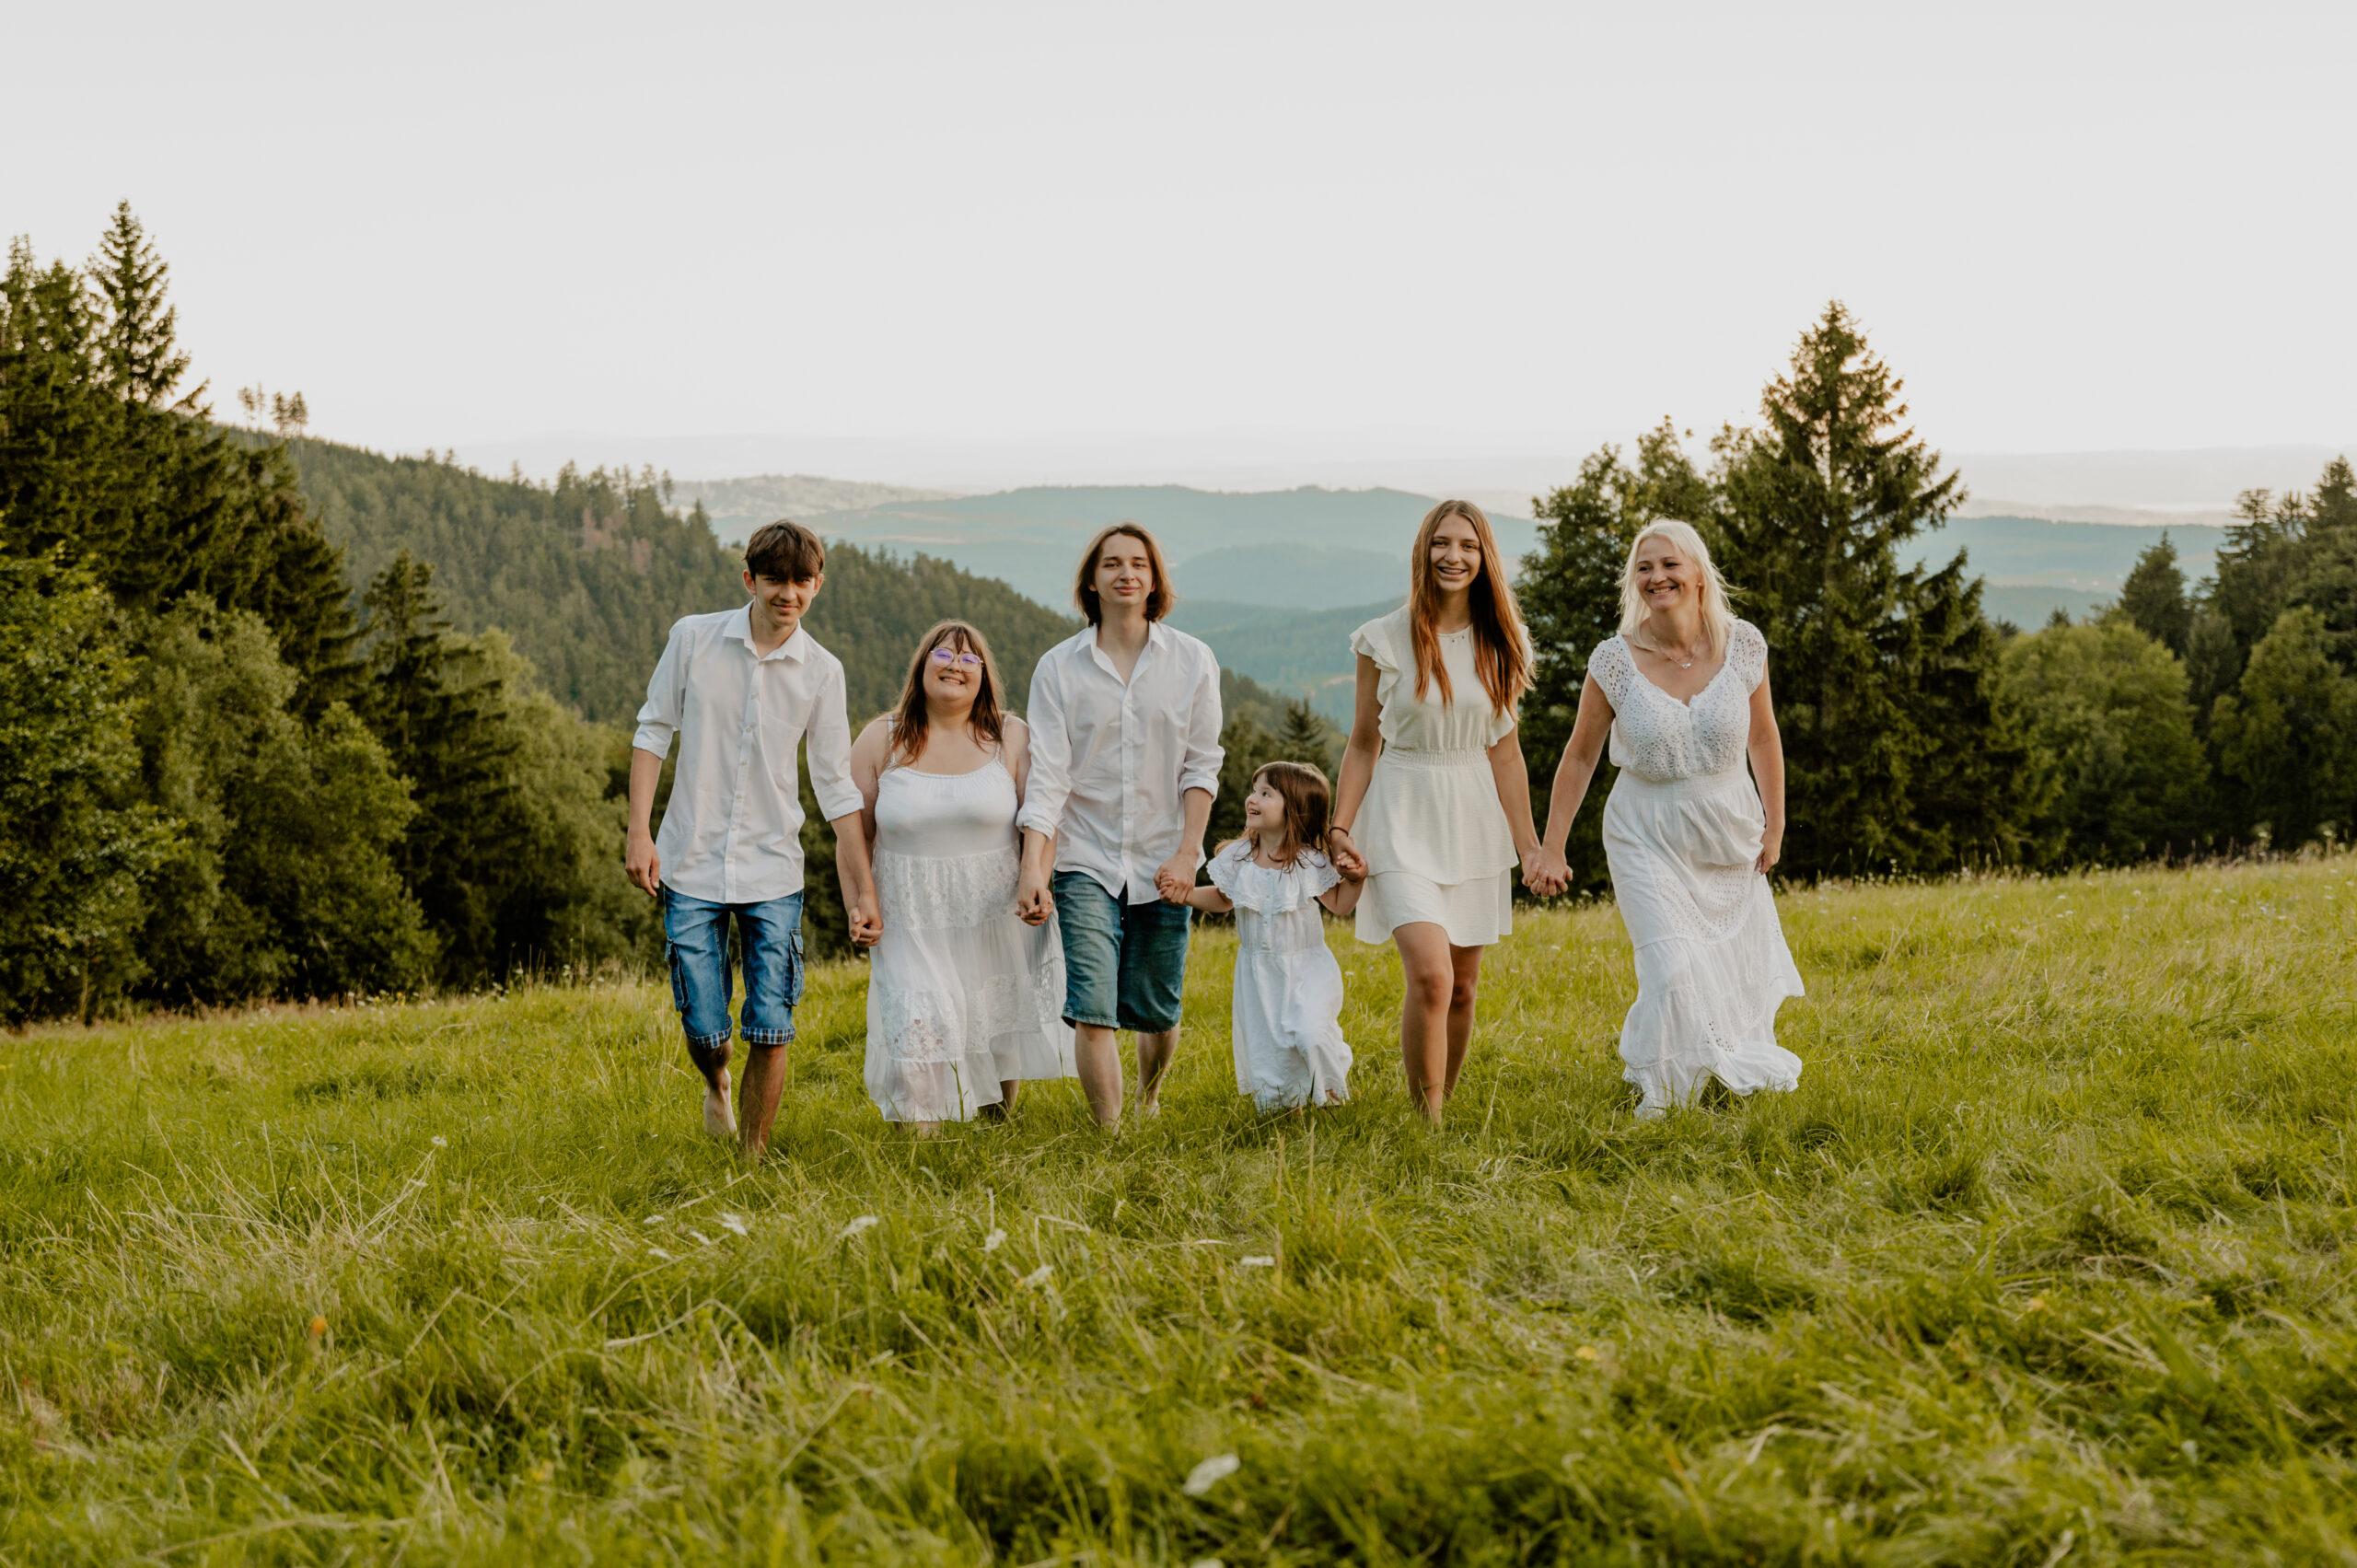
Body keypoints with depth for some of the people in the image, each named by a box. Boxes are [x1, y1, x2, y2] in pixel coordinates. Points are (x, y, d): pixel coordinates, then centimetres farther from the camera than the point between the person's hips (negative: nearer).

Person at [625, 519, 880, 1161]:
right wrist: (639, 832, -4)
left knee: (771, 1030, -5)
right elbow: (653, 732, 5)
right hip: (692, 867, 0)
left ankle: (753, 1157, 13)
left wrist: (864, 889, 3)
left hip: (774, 873, 1)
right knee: (704, 1028, 1)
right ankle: (717, 1085, 36)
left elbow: (836, 785, 5)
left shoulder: (822, 671, 0)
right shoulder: (694, 638, -2)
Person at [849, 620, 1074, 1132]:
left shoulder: (1011, 738, 1)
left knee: (999, 1033, 10)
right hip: (913, 927, -1)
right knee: (918, 1033, -14)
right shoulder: (881, 741, 1)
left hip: (997, 920, 1)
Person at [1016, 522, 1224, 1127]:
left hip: (1163, 863, 1)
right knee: (1091, 1011, -13)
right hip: (1085, 860, -1)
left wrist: (1187, 854, -7)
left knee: (1156, 1009, 8)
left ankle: (1149, 1103, 38)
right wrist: (1033, 869, -16)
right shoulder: (1059, 667, 0)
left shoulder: (1192, 661, 2)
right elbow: (1047, 775, -6)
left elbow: (1201, 766, 3)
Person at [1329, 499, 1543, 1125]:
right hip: (1404, 819, -4)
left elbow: (1504, 749, 11)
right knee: (1430, 976, -19)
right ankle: (1426, 1124, -10)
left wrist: (1528, 844, 10)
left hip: (1474, 820, 4)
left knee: (1462, 988, 7)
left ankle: (1440, 1109, 22)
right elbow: (1363, 744, 4)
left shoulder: (1499, 645, 6)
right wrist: (1341, 829, -4)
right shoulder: (1385, 640, -3)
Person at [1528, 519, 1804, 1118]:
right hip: (1648, 837, -2)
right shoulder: (1614, 661, -13)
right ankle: (1662, 1094, 9)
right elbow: (1580, 756, -3)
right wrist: (1552, 849, -2)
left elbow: (1763, 737, 5)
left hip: (1729, 832, 2)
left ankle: (1740, 1070, 43)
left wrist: (1775, 824, 8)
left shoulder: (1742, 645, -9)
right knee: (1672, 970, -14)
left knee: (1738, 969, 12)